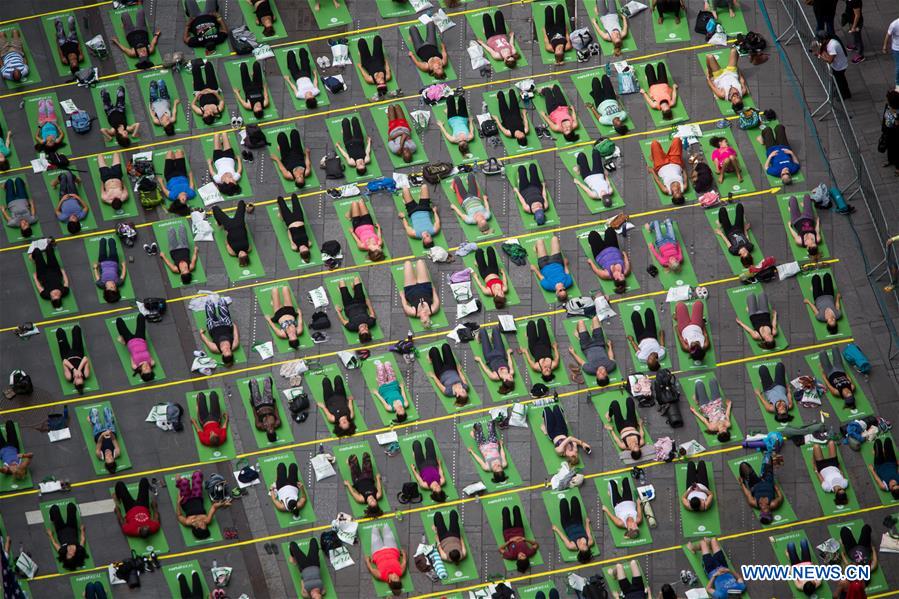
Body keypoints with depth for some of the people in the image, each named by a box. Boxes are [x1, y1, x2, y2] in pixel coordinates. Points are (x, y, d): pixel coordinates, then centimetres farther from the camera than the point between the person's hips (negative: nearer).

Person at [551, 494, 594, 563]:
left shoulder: (572, 546, -38)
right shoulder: (590, 543, -33)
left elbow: (563, 538, -21)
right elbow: (588, 532, -12)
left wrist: (556, 529, -5)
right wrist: (587, 522, 5)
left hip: (568, 526, -2)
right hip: (578, 524, 2)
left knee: (563, 501, 3)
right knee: (574, 499, 7)